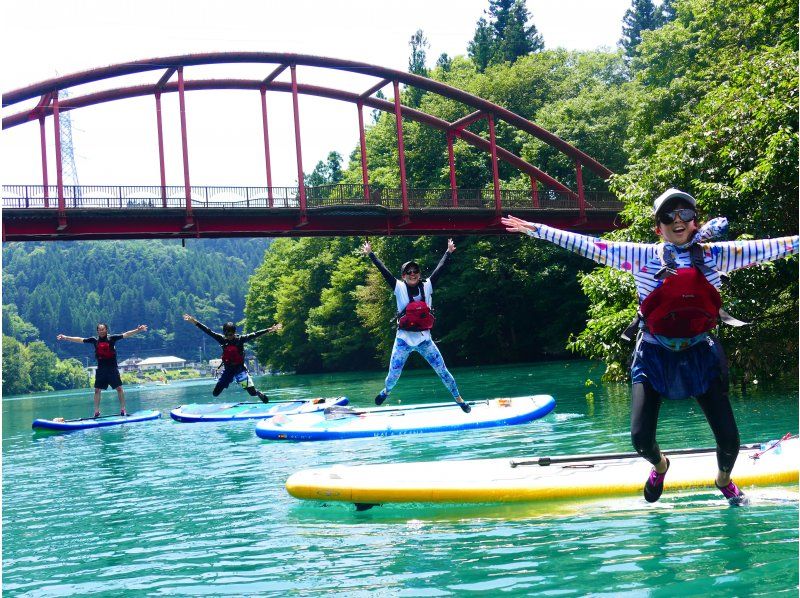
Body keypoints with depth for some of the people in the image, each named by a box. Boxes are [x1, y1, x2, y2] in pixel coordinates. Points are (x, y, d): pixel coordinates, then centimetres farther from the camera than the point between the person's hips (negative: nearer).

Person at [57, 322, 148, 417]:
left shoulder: (112, 338, -3)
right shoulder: (95, 340, 5)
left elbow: (125, 335, -10)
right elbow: (79, 339, 10)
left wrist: (137, 330, -22)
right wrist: (66, 338, 10)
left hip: (113, 368, -3)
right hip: (101, 369, 3)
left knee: (119, 388, -4)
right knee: (97, 390, 4)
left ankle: (123, 409, 5)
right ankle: (96, 412, 12)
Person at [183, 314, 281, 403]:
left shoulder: (240, 339, -10)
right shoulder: (222, 339, -4)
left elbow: (254, 335, -16)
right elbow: (208, 331, -4)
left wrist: (269, 330, -24)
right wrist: (195, 322, -7)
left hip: (240, 368, -3)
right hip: (227, 369, 3)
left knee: (252, 392, -8)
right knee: (215, 393, 1)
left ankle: (260, 394, 30)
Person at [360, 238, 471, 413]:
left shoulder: (427, 286, 1)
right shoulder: (399, 288, -4)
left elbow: (440, 268, 7)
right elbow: (383, 270, -3)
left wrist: (449, 252, 11)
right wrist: (370, 254, -2)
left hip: (424, 339, 1)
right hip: (403, 339, -1)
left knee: (442, 370, 2)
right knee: (393, 375, 3)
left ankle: (459, 399, 16)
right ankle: (386, 391, 38)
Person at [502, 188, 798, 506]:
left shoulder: (714, 255, 0)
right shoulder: (643, 257, -4)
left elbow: (767, 248, 1)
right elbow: (588, 245, -6)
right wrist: (535, 229, -9)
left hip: (701, 356, 1)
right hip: (654, 357, -1)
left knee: (729, 439, -3)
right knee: (640, 438, -9)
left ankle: (724, 480, 34)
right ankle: (659, 466, 31)